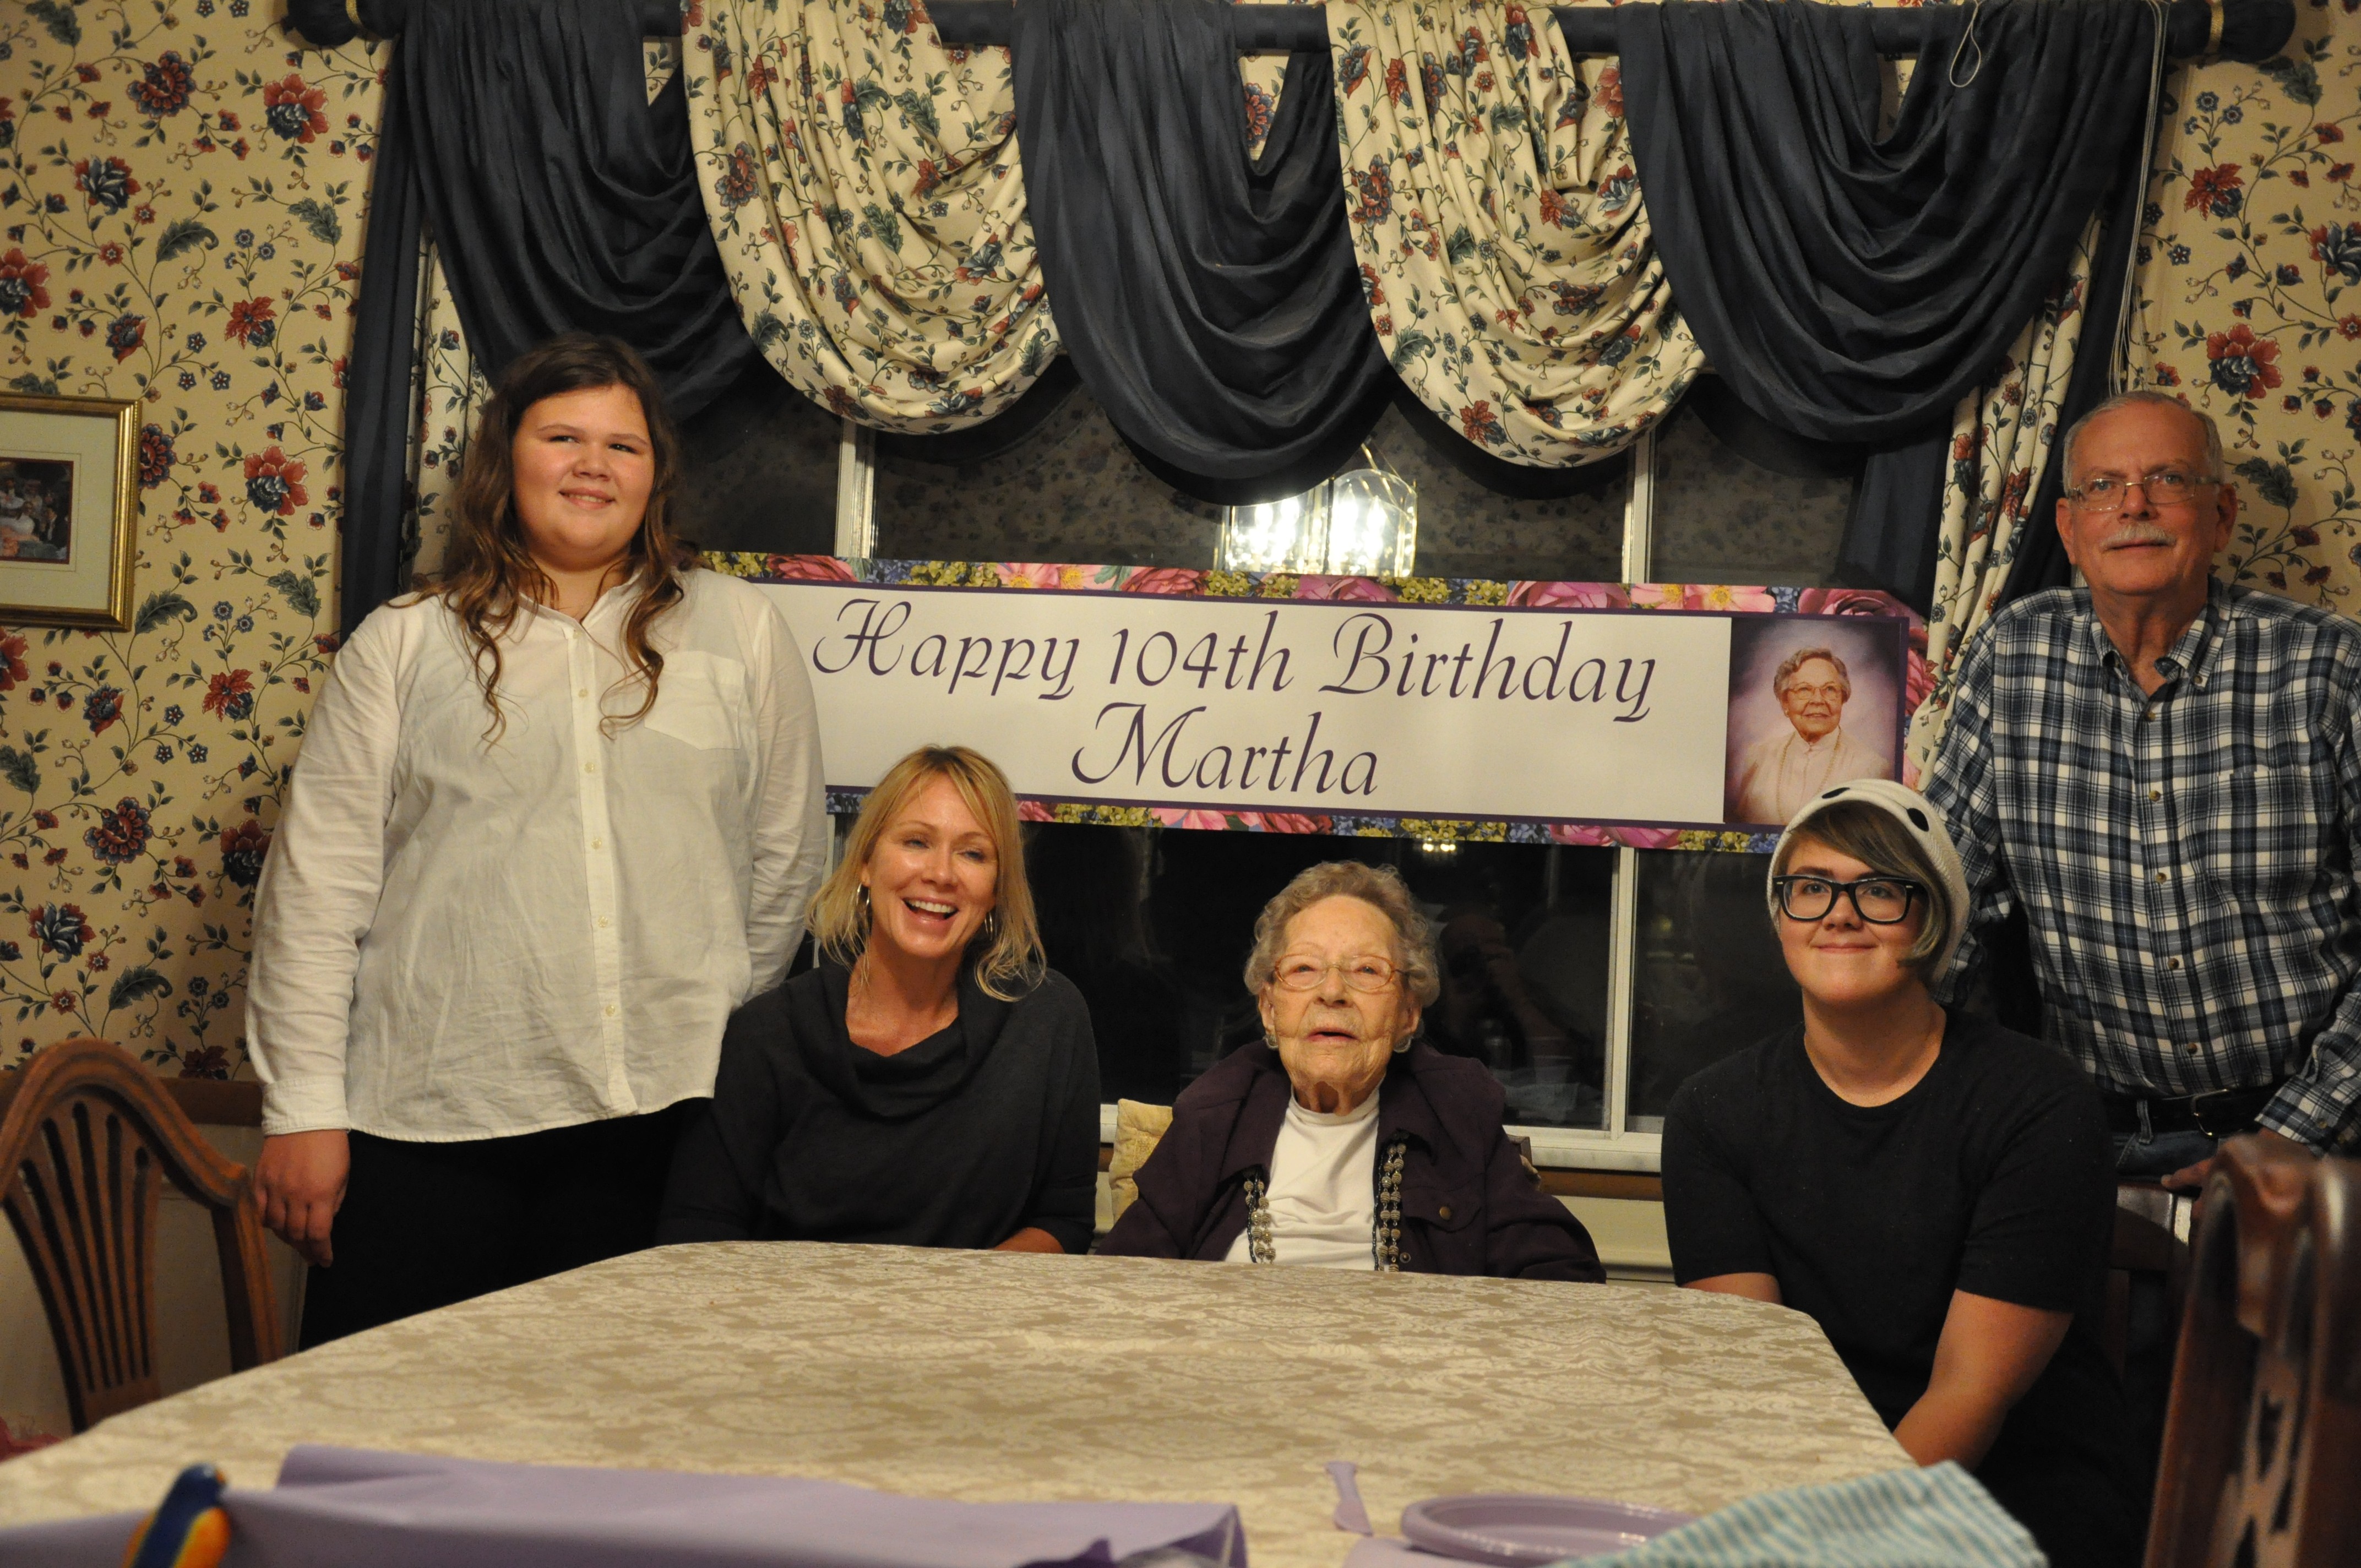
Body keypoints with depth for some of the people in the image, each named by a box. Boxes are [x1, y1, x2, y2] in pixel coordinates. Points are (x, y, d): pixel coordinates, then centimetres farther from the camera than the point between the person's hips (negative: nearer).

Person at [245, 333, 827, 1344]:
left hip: (662, 1121, 1)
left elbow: (787, 858, 12)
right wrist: (302, 1108, -1)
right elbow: (318, 884, 3)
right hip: (427, 1119, 0)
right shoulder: (407, 644, 6)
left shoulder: (739, 631, 8)